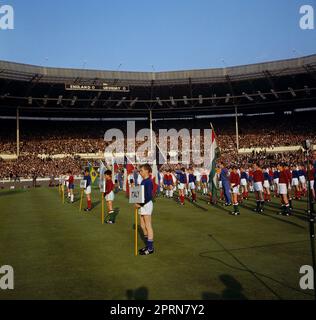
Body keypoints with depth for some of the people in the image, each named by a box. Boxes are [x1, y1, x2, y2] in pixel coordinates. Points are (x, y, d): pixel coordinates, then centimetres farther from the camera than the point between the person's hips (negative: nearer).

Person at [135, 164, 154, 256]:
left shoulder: (149, 182, -16)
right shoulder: (143, 181, 12)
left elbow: (149, 196, -22)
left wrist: (141, 204, -18)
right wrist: (138, 203, 6)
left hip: (147, 204, -10)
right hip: (142, 205, 10)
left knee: (148, 226, -2)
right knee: (143, 226, 15)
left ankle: (150, 248, 7)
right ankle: (148, 245, 26)